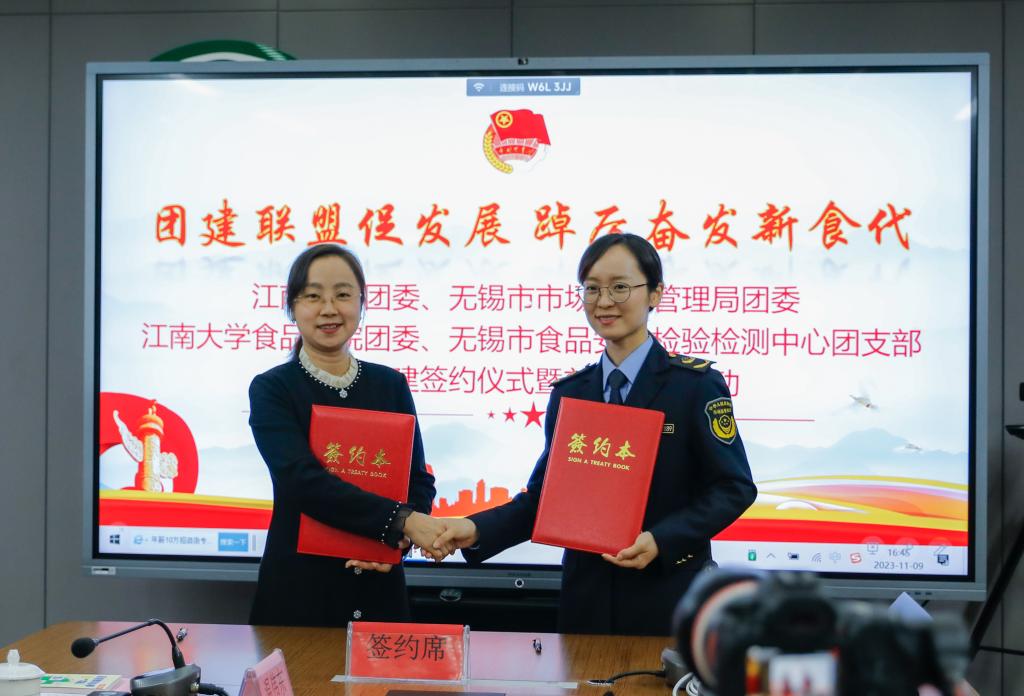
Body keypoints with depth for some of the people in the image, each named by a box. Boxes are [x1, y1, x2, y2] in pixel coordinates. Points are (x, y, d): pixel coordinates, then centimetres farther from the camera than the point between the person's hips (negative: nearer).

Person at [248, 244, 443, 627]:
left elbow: (419, 479, 6)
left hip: (378, 589, 3)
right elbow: (304, 480, -19)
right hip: (298, 591, -3)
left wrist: (398, 539, -15)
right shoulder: (271, 389, -6)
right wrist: (403, 521, -28)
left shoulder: (390, 384, 5)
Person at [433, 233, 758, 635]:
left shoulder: (695, 384, -5)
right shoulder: (568, 393, 8)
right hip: (587, 597, 4)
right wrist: (477, 530, -8)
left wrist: (661, 541, -21)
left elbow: (733, 487, -8)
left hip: (669, 601, -4)